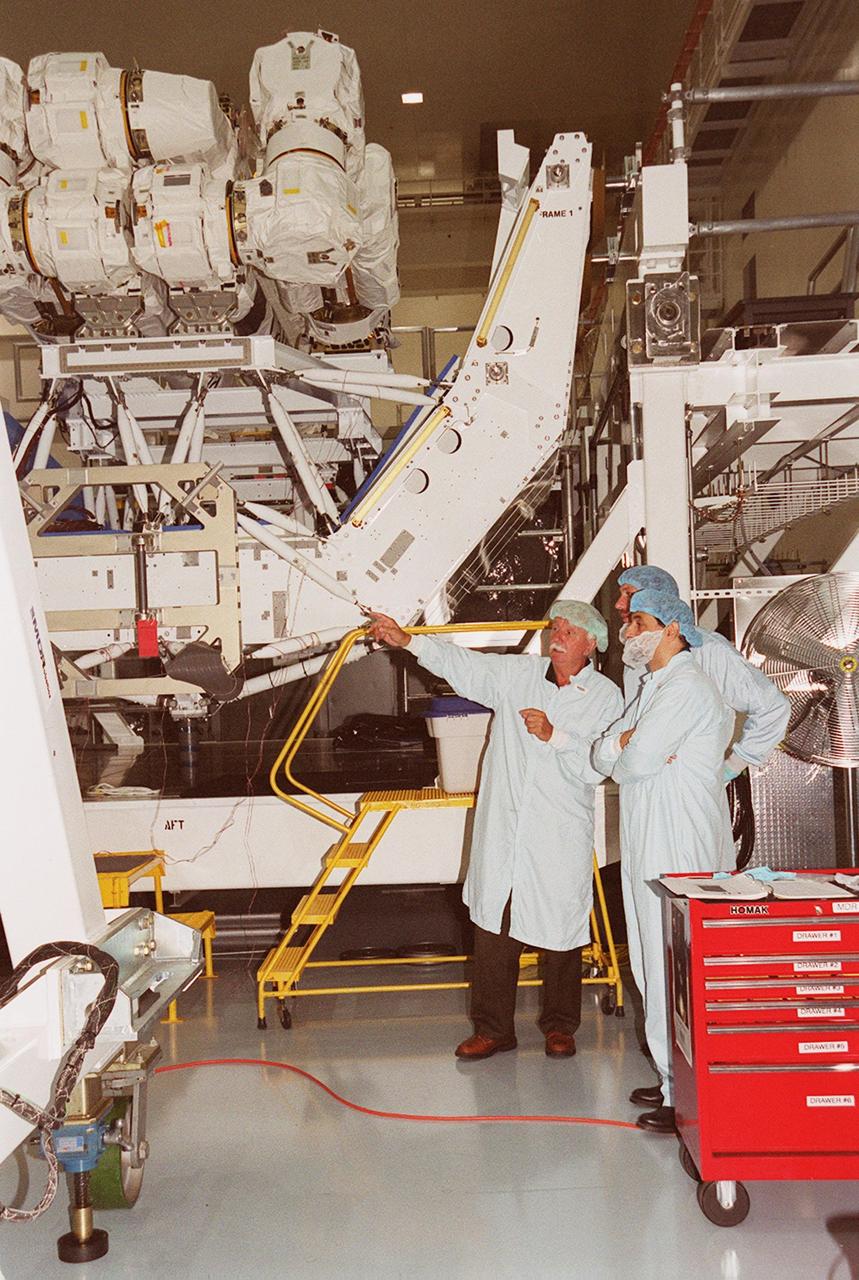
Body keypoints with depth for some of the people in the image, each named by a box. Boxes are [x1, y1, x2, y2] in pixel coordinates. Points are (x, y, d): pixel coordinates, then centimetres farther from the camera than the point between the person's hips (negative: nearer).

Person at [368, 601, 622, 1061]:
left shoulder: (606, 698, 1)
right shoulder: (519, 672, 9)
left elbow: (597, 766, -7)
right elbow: (464, 666, 6)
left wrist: (554, 735, -17)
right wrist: (409, 641, -3)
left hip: (561, 837, -2)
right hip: (501, 829, 2)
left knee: (560, 931, 6)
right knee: (493, 927, 5)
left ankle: (559, 1025, 25)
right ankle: (493, 1027, 18)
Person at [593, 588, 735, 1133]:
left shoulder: (686, 686, -12)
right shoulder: (652, 688, 20)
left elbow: (636, 759, -20)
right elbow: (603, 758, 10)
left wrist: (624, 747, 1)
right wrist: (626, 740, -9)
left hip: (679, 849, -10)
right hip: (648, 847, 10)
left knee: (675, 972, -5)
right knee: (655, 968, 15)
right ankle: (675, 1080, 26)